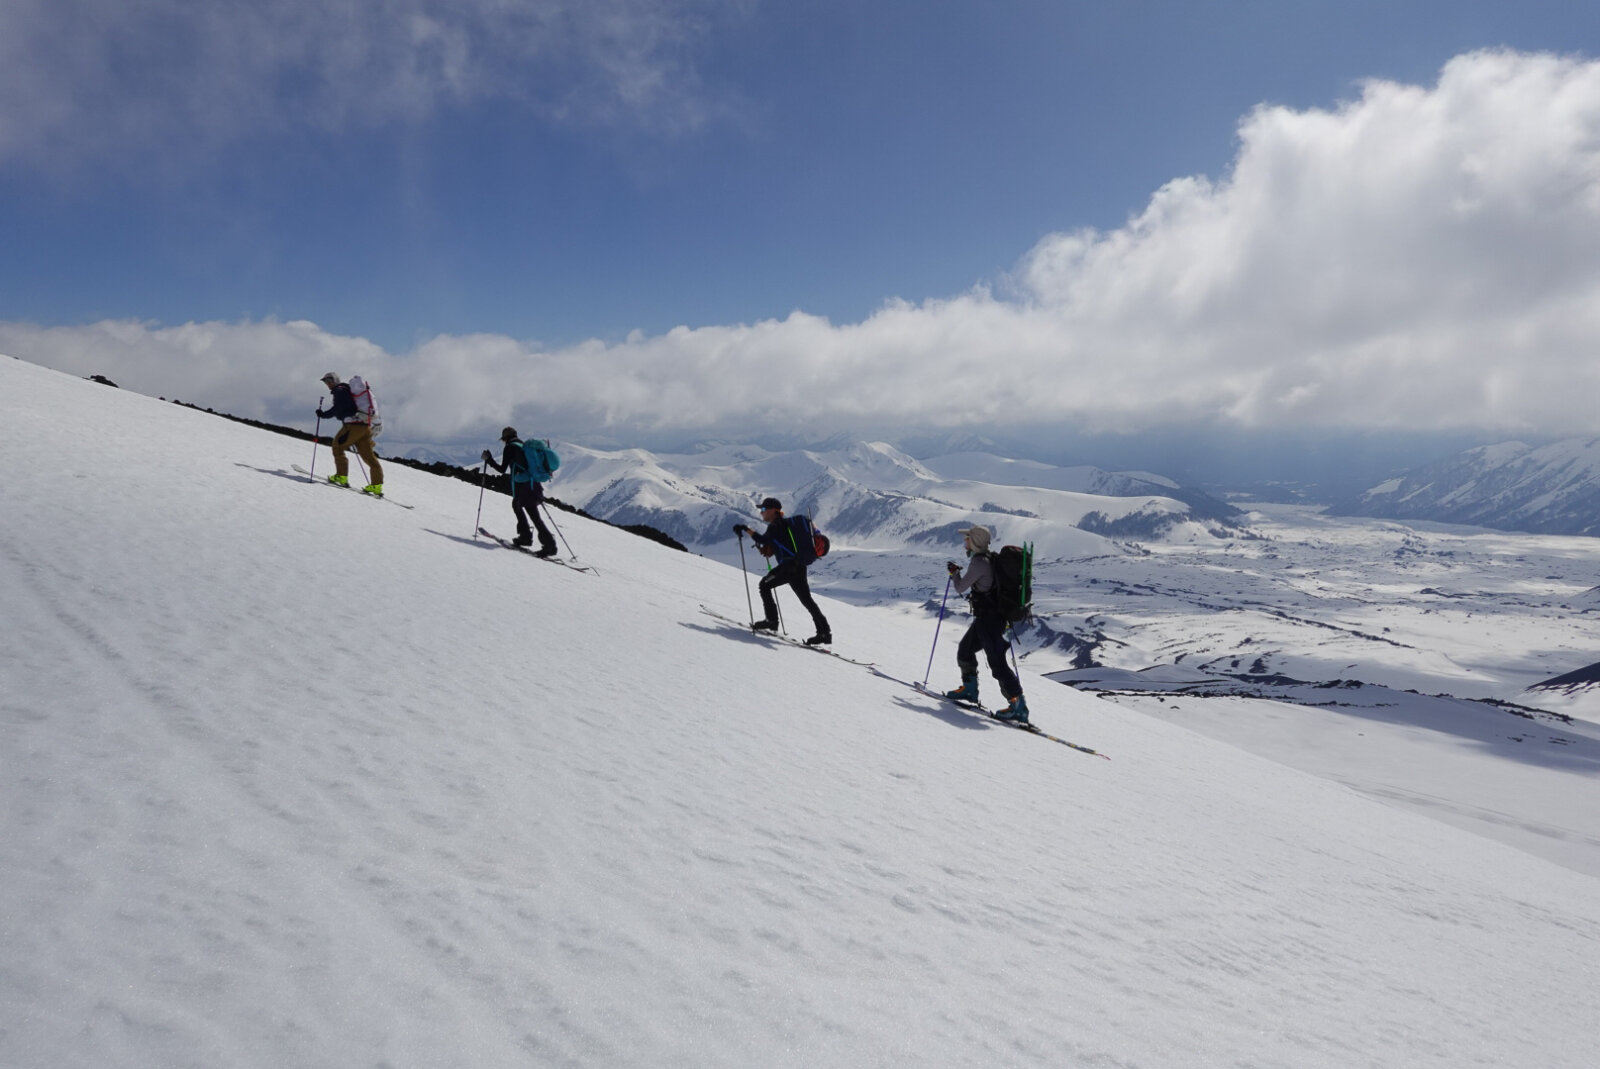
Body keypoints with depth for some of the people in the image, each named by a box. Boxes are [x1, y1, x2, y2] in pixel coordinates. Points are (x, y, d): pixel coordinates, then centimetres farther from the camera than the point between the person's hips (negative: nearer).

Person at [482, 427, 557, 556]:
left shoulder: (510, 448, -1)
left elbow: (502, 469, -3)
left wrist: (489, 459, 8)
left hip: (523, 486, -8)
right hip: (535, 485, 8)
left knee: (534, 516, -10)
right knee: (516, 505, 29)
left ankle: (549, 544, -18)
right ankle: (525, 536, 27)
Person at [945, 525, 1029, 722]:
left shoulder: (979, 562, -18)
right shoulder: (991, 559, 11)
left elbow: (961, 588, -11)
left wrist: (954, 572, 7)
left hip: (988, 618, -10)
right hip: (998, 616, 10)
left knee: (996, 661, -11)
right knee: (965, 649, 23)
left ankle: (1018, 705, -14)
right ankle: (969, 688, 37)